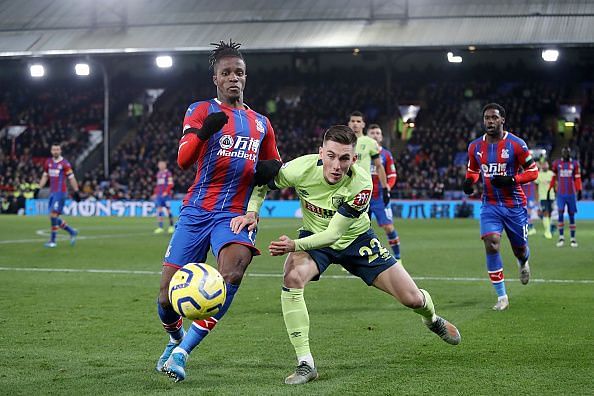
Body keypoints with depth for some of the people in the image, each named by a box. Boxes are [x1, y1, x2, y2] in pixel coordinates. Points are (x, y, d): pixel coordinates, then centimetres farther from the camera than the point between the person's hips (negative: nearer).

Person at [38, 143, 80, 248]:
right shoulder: (48, 163, 10)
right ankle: (72, 232, 23)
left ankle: (53, 240, -4)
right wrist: (39, 188, 14)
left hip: (60, 192, -7)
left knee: (53, 215, -13)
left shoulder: (65, 164, -8)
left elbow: (71, 178, -5)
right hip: (52, 192, 7)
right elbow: (45, 176, 20)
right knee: (54, 217, 7)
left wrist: (76, 192, -4)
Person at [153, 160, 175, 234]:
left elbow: (170, 184, -10)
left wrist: (166, 192, -19)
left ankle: (171, 226, 14)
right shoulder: (158, 174, 17)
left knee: (168, 210, 0)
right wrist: (155, 193, 16)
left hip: (166, 194, -6)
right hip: (159, 195, 6)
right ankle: (160, 227, -4)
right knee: (159, 210, -3)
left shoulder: (168, 173, -4)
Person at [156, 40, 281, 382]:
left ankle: (182, 352, -20)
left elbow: (275, 168, 29)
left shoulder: (261, 124, 16)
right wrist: (203, 132, -32)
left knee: (232, 273, -29)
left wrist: (269, 170, 3)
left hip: (236, 213, 1)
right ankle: (176, 338, 32)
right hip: (196, 211, -1)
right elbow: (183, 160, -12)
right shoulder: (201, 110, 4)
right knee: (169, 291, -4)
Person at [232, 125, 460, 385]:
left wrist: (295, 245, -46)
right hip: (314, 237, 1)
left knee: (412, 298, -4)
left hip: (355, 238, 0)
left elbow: (333, 234, -31)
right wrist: (252, 212, -28)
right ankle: (305, 364, -23)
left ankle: (432, 319, 39)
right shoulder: (301, 168, -29)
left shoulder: (361, 184, -32)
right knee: (292, 278, -33)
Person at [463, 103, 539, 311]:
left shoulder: (516, 144, -11)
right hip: (490, 205, 2)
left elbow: (533, 171, -5)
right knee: (491, 244, -19)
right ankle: (502, 297, -11)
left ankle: (523, 263, 54)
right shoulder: (475, 147, 1)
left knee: (519, 248, 11)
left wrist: (511, 180, -21)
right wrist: (469, 181, -5)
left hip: (514, 204, -2)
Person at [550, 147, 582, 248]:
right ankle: (561, 237, -6)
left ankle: (573, 238, 10)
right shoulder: (557, 163, 3)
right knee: (560, 214, -11)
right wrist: (550, 189, 14)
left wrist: (579, 191, -2)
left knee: (571, 215, 5)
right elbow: (553, 177, 13)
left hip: (571, 194, 0)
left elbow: (577, 178, 4)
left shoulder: (574, 164, 2)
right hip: (560, 194, 0)